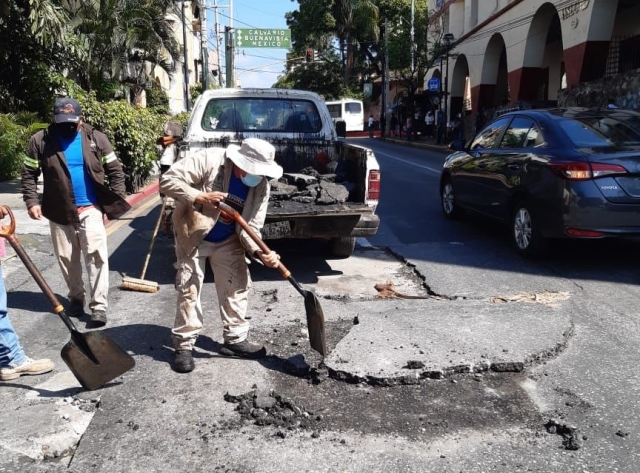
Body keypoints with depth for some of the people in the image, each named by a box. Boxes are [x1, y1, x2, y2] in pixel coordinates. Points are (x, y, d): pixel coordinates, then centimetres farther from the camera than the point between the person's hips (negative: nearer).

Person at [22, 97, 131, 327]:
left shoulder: (96, 138, -1)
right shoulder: (40, 140, -2)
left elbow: (115, 170, 1)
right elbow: (29, 174, 3)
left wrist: (117, 199, -7)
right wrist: (31, 201, -10)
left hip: (90, 209, -1)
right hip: (59, 212, 2)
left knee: (96, 256, -8)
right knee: (67, 259, 12)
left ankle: (99, 305, -4)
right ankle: (76, 298, 30)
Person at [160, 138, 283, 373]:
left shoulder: (262, 186, -15)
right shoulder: (209, 159, -27)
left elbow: (250, 227, -14)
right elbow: (168, 180, -25)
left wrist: (260, 252, -31)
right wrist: (199, 197, -36)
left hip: (227, 241, 4)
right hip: (193, 237, -4)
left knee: (237, 286, 5)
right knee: (189, 289, -1)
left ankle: (235, 339, 20)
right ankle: (183, 346, 11)